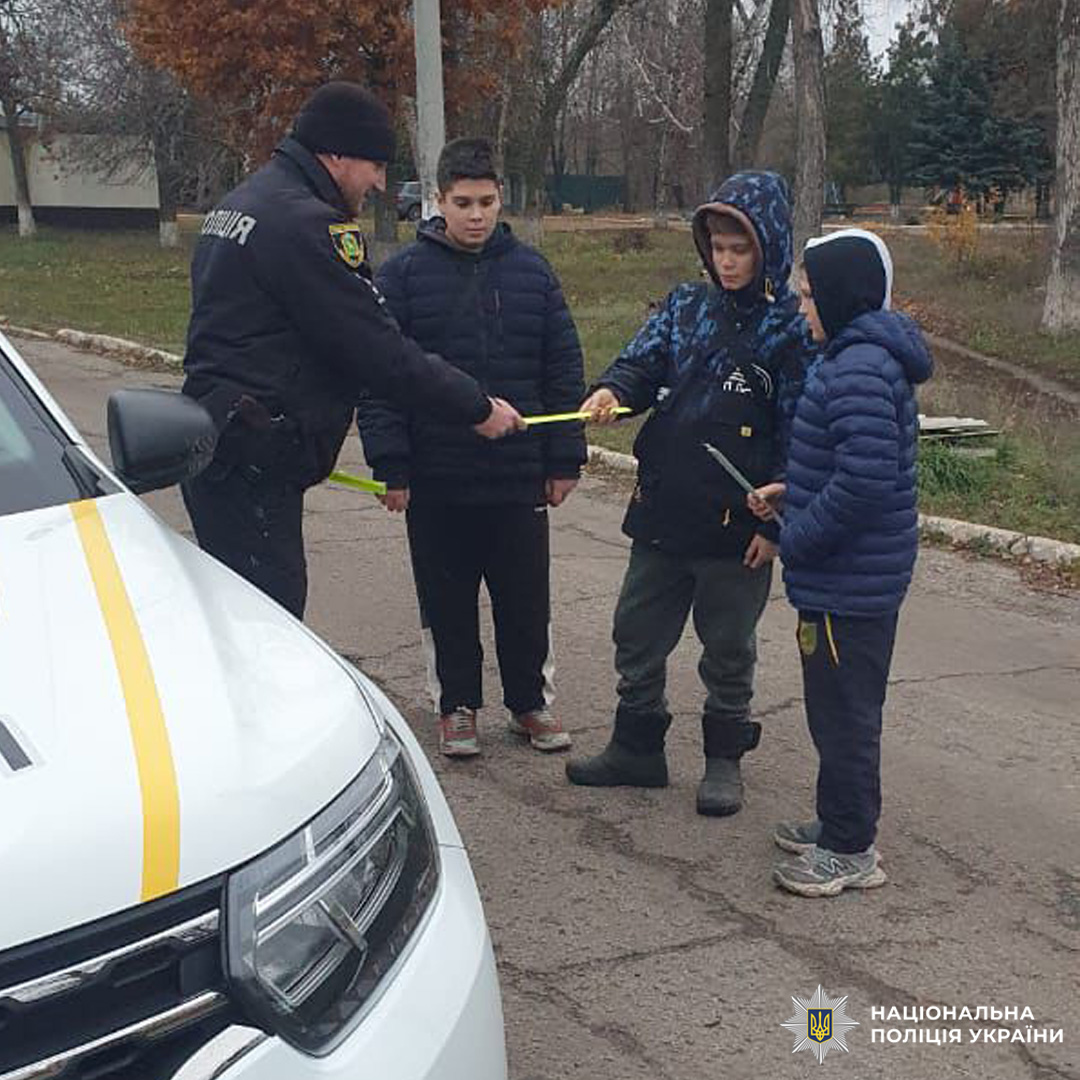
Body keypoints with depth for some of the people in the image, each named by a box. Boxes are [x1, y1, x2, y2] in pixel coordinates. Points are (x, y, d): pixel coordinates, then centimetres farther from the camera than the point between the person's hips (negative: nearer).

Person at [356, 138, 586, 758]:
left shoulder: (531, 270, 4)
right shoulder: (404, 274, -2)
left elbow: (564, 369, 6)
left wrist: (565, 458, 3)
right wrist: (392, 466, -9)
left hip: (520, 478, 1)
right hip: (436, 480, -1)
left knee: (527, 600, 11)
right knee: (447, 603, 11)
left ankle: (531, 701, 28)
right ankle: (457, 706, 27)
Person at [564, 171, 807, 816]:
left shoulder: (790, 328, -9)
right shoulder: (687, 308, 6)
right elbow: (644, 362, 1)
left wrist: (774, 524, -13)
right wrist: (613, 390, -24)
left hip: (737, 522, -5)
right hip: (663, 508, 5)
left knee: (728, 648, 11)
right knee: (638, 632, 14)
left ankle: (725, 758, 29)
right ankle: (637, 747, 31)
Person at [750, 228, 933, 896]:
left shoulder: (858, 370, -22)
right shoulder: (877, 358, 11)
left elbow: (866, 478, -30)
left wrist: (797, 537, -19)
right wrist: (793, 492, 12)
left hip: (846, 583, -11)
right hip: (870, 575, 11)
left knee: (843, 712, 2)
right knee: (844, 708, 21)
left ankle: (850, 851, 15)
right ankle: (840, 824, 35)